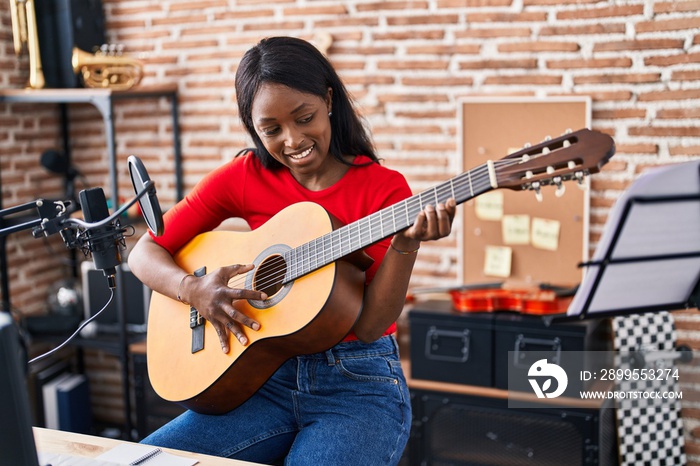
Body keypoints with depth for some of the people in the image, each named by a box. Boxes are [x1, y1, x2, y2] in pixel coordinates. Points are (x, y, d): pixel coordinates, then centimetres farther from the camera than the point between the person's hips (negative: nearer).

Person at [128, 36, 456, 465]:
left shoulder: (385, 188, -6)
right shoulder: (244, 177, 1)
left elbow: (368, 326, -12)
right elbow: (145, 252, 3)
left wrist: (405, 244, -28)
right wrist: (194, 290, -16)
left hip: (359, 384, -2)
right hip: (269, 378, 3)